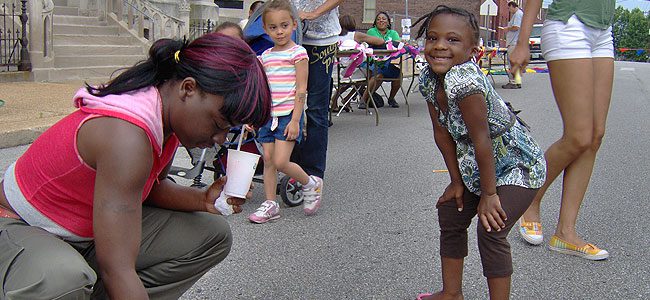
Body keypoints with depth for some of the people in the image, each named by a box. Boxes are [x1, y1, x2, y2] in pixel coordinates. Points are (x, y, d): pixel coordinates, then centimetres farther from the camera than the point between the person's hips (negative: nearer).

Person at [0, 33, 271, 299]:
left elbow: (149, 188, 8)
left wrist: (201, 200, -10)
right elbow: (117, 269, -38)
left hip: (87, 233, 9)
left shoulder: (167, 116, -7)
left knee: (213, 236, 3)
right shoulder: (127, 135, -34)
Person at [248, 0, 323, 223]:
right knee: (268, 161, 6)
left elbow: (301, 90, -10)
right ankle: (270, 204, 15)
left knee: (280, 161, -13)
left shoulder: (297, 53, -6)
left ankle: (311, 184, 11)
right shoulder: (265, 56, 12)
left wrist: (295, 120, -16)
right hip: (268, 116, 6)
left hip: (288, 115, -6)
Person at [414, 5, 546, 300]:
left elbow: (481, 141, -29)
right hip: (476, 165, 9)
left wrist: (489, 194, -20)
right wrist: (457, 181, 1)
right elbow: (442, 133, -2)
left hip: (517, 165, -9)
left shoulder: (465, 82, -34)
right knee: (450, 213, 14)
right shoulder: (429, 80, -9)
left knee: (490, 230, -17)